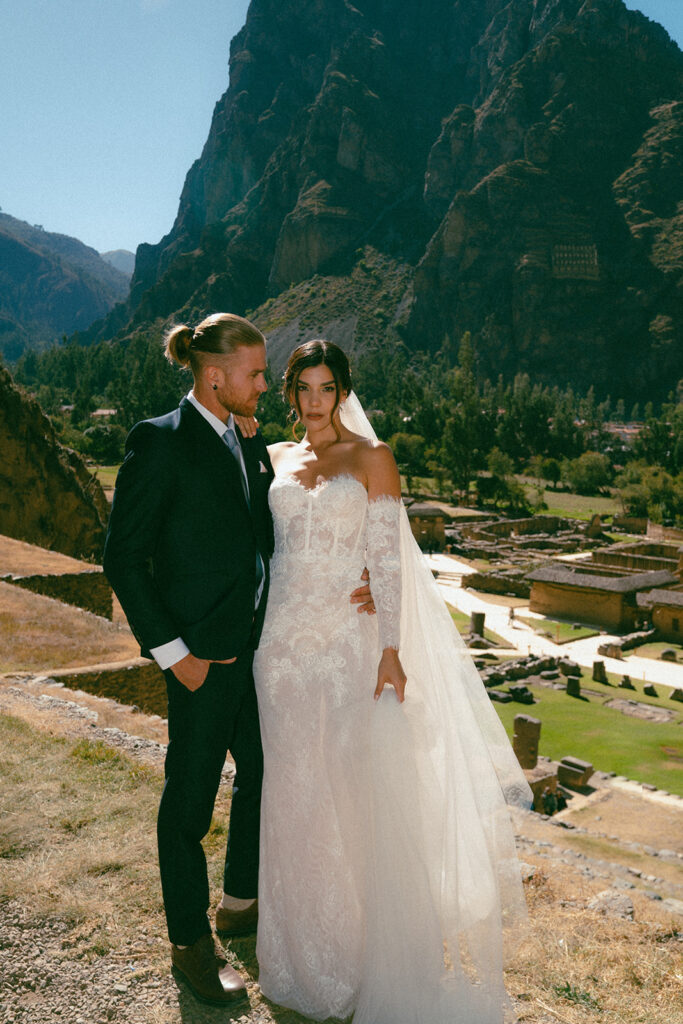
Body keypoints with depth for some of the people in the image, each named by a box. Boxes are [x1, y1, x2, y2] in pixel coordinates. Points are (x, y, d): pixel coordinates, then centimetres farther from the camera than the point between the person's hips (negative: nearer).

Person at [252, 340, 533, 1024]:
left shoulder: (370, 458, -2)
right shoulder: (276, 458, 9)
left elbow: (387, 560, -7)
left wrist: (391, 650, -12)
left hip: (349, 639, -3)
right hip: (285, 636, 3)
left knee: (358, 784, 3)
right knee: (294, 787, 11)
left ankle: (370, 947, 24)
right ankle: (308, 942, 31)